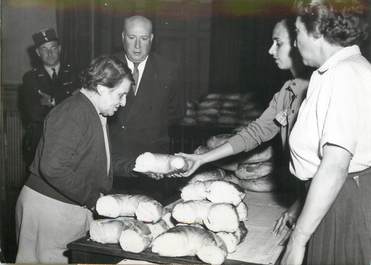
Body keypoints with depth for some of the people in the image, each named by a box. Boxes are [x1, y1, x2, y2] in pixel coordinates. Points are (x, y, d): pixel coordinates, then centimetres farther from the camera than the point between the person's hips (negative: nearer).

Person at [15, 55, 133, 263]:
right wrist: (91, 198, -21)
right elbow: (53, 168, -30)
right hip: (50, 208, -10)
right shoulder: (72, 114, -22)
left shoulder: (96, 115, 12)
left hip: (75, 207, 10)